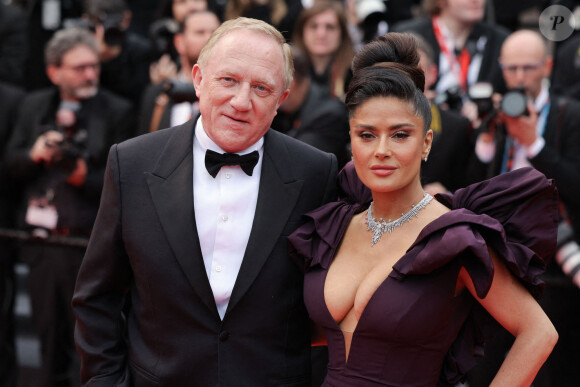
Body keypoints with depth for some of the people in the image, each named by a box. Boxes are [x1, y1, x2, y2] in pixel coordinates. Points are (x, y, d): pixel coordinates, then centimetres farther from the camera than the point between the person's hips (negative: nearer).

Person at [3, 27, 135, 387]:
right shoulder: (34, 106, 11)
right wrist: (35, 155, -11)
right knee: (50, 341, 15)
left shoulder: (117, 111, -3)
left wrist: (84, 177, -21)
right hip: (41, 245, 4)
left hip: (89, 248, -4)